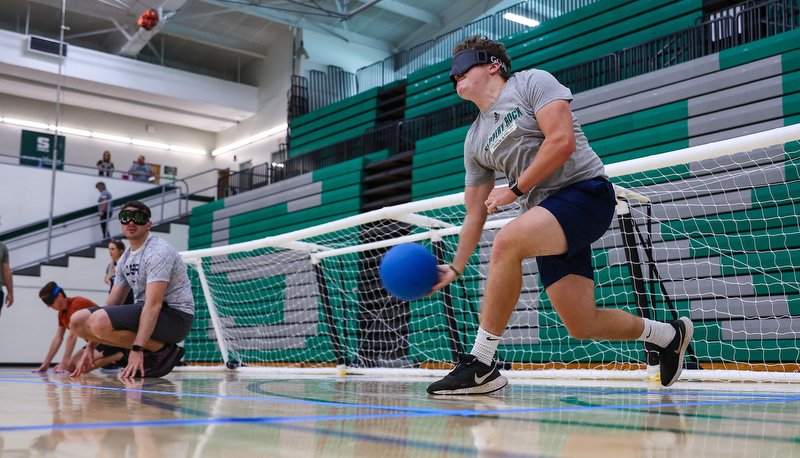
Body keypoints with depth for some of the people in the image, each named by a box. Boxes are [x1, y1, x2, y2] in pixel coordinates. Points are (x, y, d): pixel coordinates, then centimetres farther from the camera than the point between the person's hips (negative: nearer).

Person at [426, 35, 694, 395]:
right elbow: (475, 214, 18)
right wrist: (456, 268, 12)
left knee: (507, 241, -31)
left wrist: (515, 189, -9)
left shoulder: (531, 82, 1)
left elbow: (563, 141, -13)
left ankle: (481, 365, -22)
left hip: (585, 189, -7)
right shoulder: (474, 141, 17)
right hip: (546, 214, 7)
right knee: (582, 326, 0)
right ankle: (669, 334, 29)